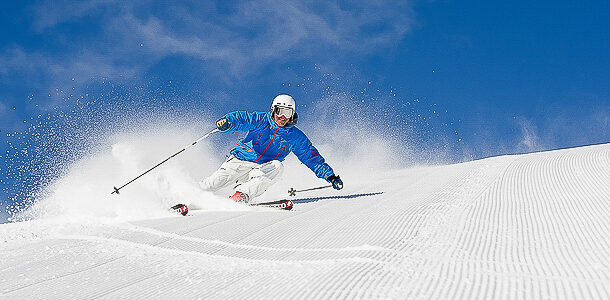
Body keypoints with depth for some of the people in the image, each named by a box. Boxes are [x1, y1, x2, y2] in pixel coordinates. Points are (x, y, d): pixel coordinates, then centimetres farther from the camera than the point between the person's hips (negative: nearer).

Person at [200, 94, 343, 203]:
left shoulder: (296, 137, 3)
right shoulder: (261, 120, -4)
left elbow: (313, 158, 7)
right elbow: (240, 118, -16)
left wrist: (330, 176, 2)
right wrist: (227, 121, -39)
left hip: (262, 170, 2)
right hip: (241, 161, -2)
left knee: (277, 167, -32)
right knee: (213, 183, -20)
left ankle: (241, 195, -39)